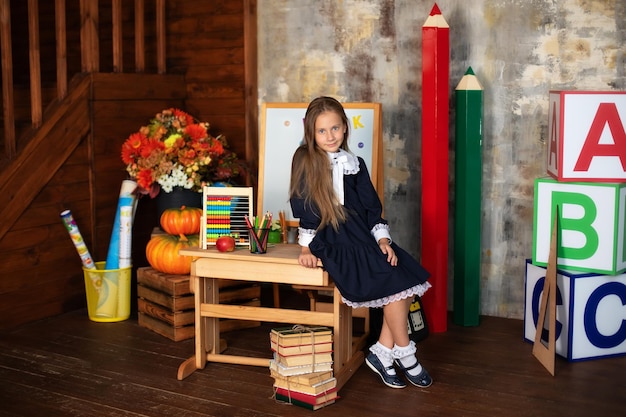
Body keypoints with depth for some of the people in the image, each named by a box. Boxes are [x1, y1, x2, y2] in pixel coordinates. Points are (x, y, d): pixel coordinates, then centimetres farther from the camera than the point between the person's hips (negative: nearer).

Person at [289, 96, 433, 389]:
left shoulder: (355, 164, 12)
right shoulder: (306, 162, -2)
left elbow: (372, 207, 12)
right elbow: (305, 209, -4)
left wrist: (383, 240, 0)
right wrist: (307, 248, -7)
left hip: (362, 235, 6)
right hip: (332, 241, -6)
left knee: (408, 279, -11)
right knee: (394, 283, -19)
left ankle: (382, 353, -3)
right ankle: (404, 354, -1)